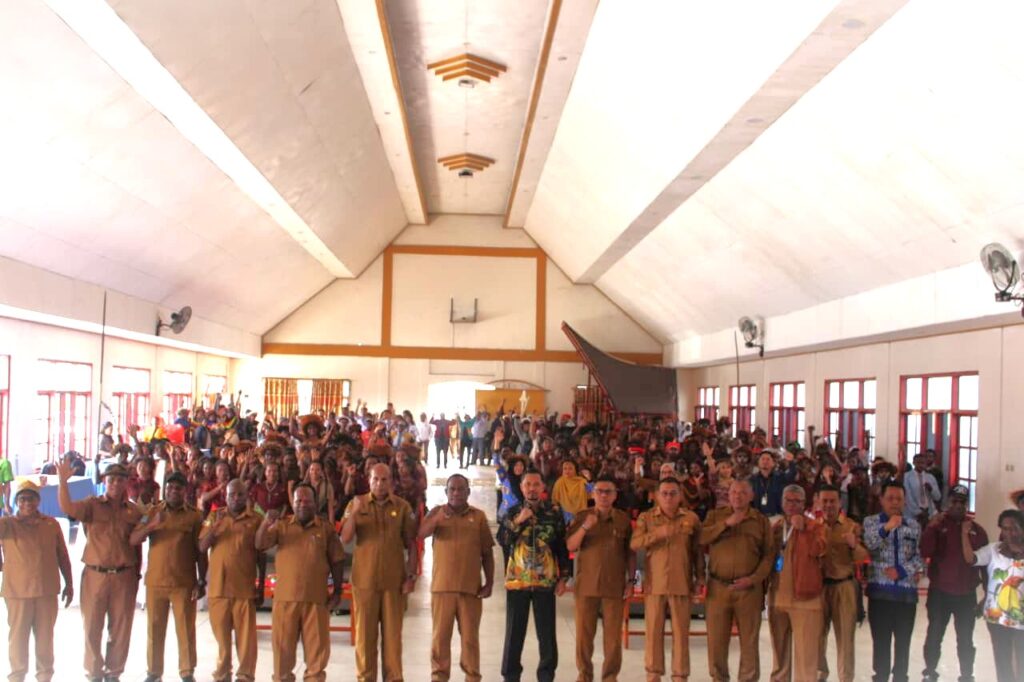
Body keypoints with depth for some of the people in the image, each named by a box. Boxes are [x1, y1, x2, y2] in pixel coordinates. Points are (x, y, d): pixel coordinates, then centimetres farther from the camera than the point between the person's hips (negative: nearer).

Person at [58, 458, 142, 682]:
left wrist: (137, 575, 5)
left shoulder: (134, 511, 4)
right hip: (95, 575, -1)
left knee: (120, 629, 7)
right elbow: (67, 508, -20)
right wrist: (62, 480, -31)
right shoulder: (92, 505, 0)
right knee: (92, 627, 7)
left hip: (124, 577, 1)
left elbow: (137, 544, 7)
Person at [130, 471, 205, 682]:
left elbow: (200, 552, 1)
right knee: (155, 629, 8)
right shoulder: (152, 512, 7)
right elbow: (133, 540, -2)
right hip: (155, 581, 2)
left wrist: (202, 582, -3)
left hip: (184, 583, -2)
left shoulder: (195, 515, 1)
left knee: (186, 629, 1)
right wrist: (152, 524, -18)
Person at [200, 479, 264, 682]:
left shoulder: (256, 520, 2)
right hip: (218, 586, 2)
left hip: (245, 586, -2)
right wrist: (215, 525, -14)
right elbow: (202, 548, 1)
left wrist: (261, 587, 3)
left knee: (246, 635, 0)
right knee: (221, 634, 9)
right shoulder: (214, 517, 8)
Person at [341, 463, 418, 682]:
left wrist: (411, 576, -2)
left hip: (394, 580, 0)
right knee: (365, 631, 6)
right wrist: (354, 512, -21)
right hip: (364, 579, 0)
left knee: (392, 632, 6)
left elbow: (411, 545, 4)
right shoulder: (356, 504, 0)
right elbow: (345, 539, -7)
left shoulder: (402, 507, 0)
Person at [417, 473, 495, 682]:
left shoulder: (479, 516, 5)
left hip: (471, 586, 0)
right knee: (441, 635, 3)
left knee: (470, 636, 5)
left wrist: (489, 583, 3)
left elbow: (487, 553, 7)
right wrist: (438, 518, -30)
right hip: (442, 585, 0)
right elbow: (421, 534, -13)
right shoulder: (437, 512, 4)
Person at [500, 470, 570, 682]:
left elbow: (562, 547, 3)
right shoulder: (513, 512, 5)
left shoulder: (554, 512, 1)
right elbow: (504, 540, -6)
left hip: (546, 581, -1)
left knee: (547, 633, 4)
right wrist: (519, 520, -18)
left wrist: (563, 577, -1)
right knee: (514, 632, 6)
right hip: (517, 580, 1)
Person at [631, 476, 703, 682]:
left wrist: (699, 578, 6)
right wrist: (657, 534, -22)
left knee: (681, 631, 3)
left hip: (681, 584, 0)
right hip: (654, 583, 0)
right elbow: (634, 544, -9)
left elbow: (698, 551, 9)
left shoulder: (691, 518, 5)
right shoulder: (646, 517, 4)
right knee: (653, 630, 5)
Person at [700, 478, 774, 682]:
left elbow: (769, 555, 1)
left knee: (749, 641, 4)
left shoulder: (761, 521, 7)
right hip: (718, 587, 1)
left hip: (749, 589, 0)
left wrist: (753, 578, -11)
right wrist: (726, 523, -14)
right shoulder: (715, 516, 9)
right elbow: (700, 539, -7)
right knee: (716, 640, 4)